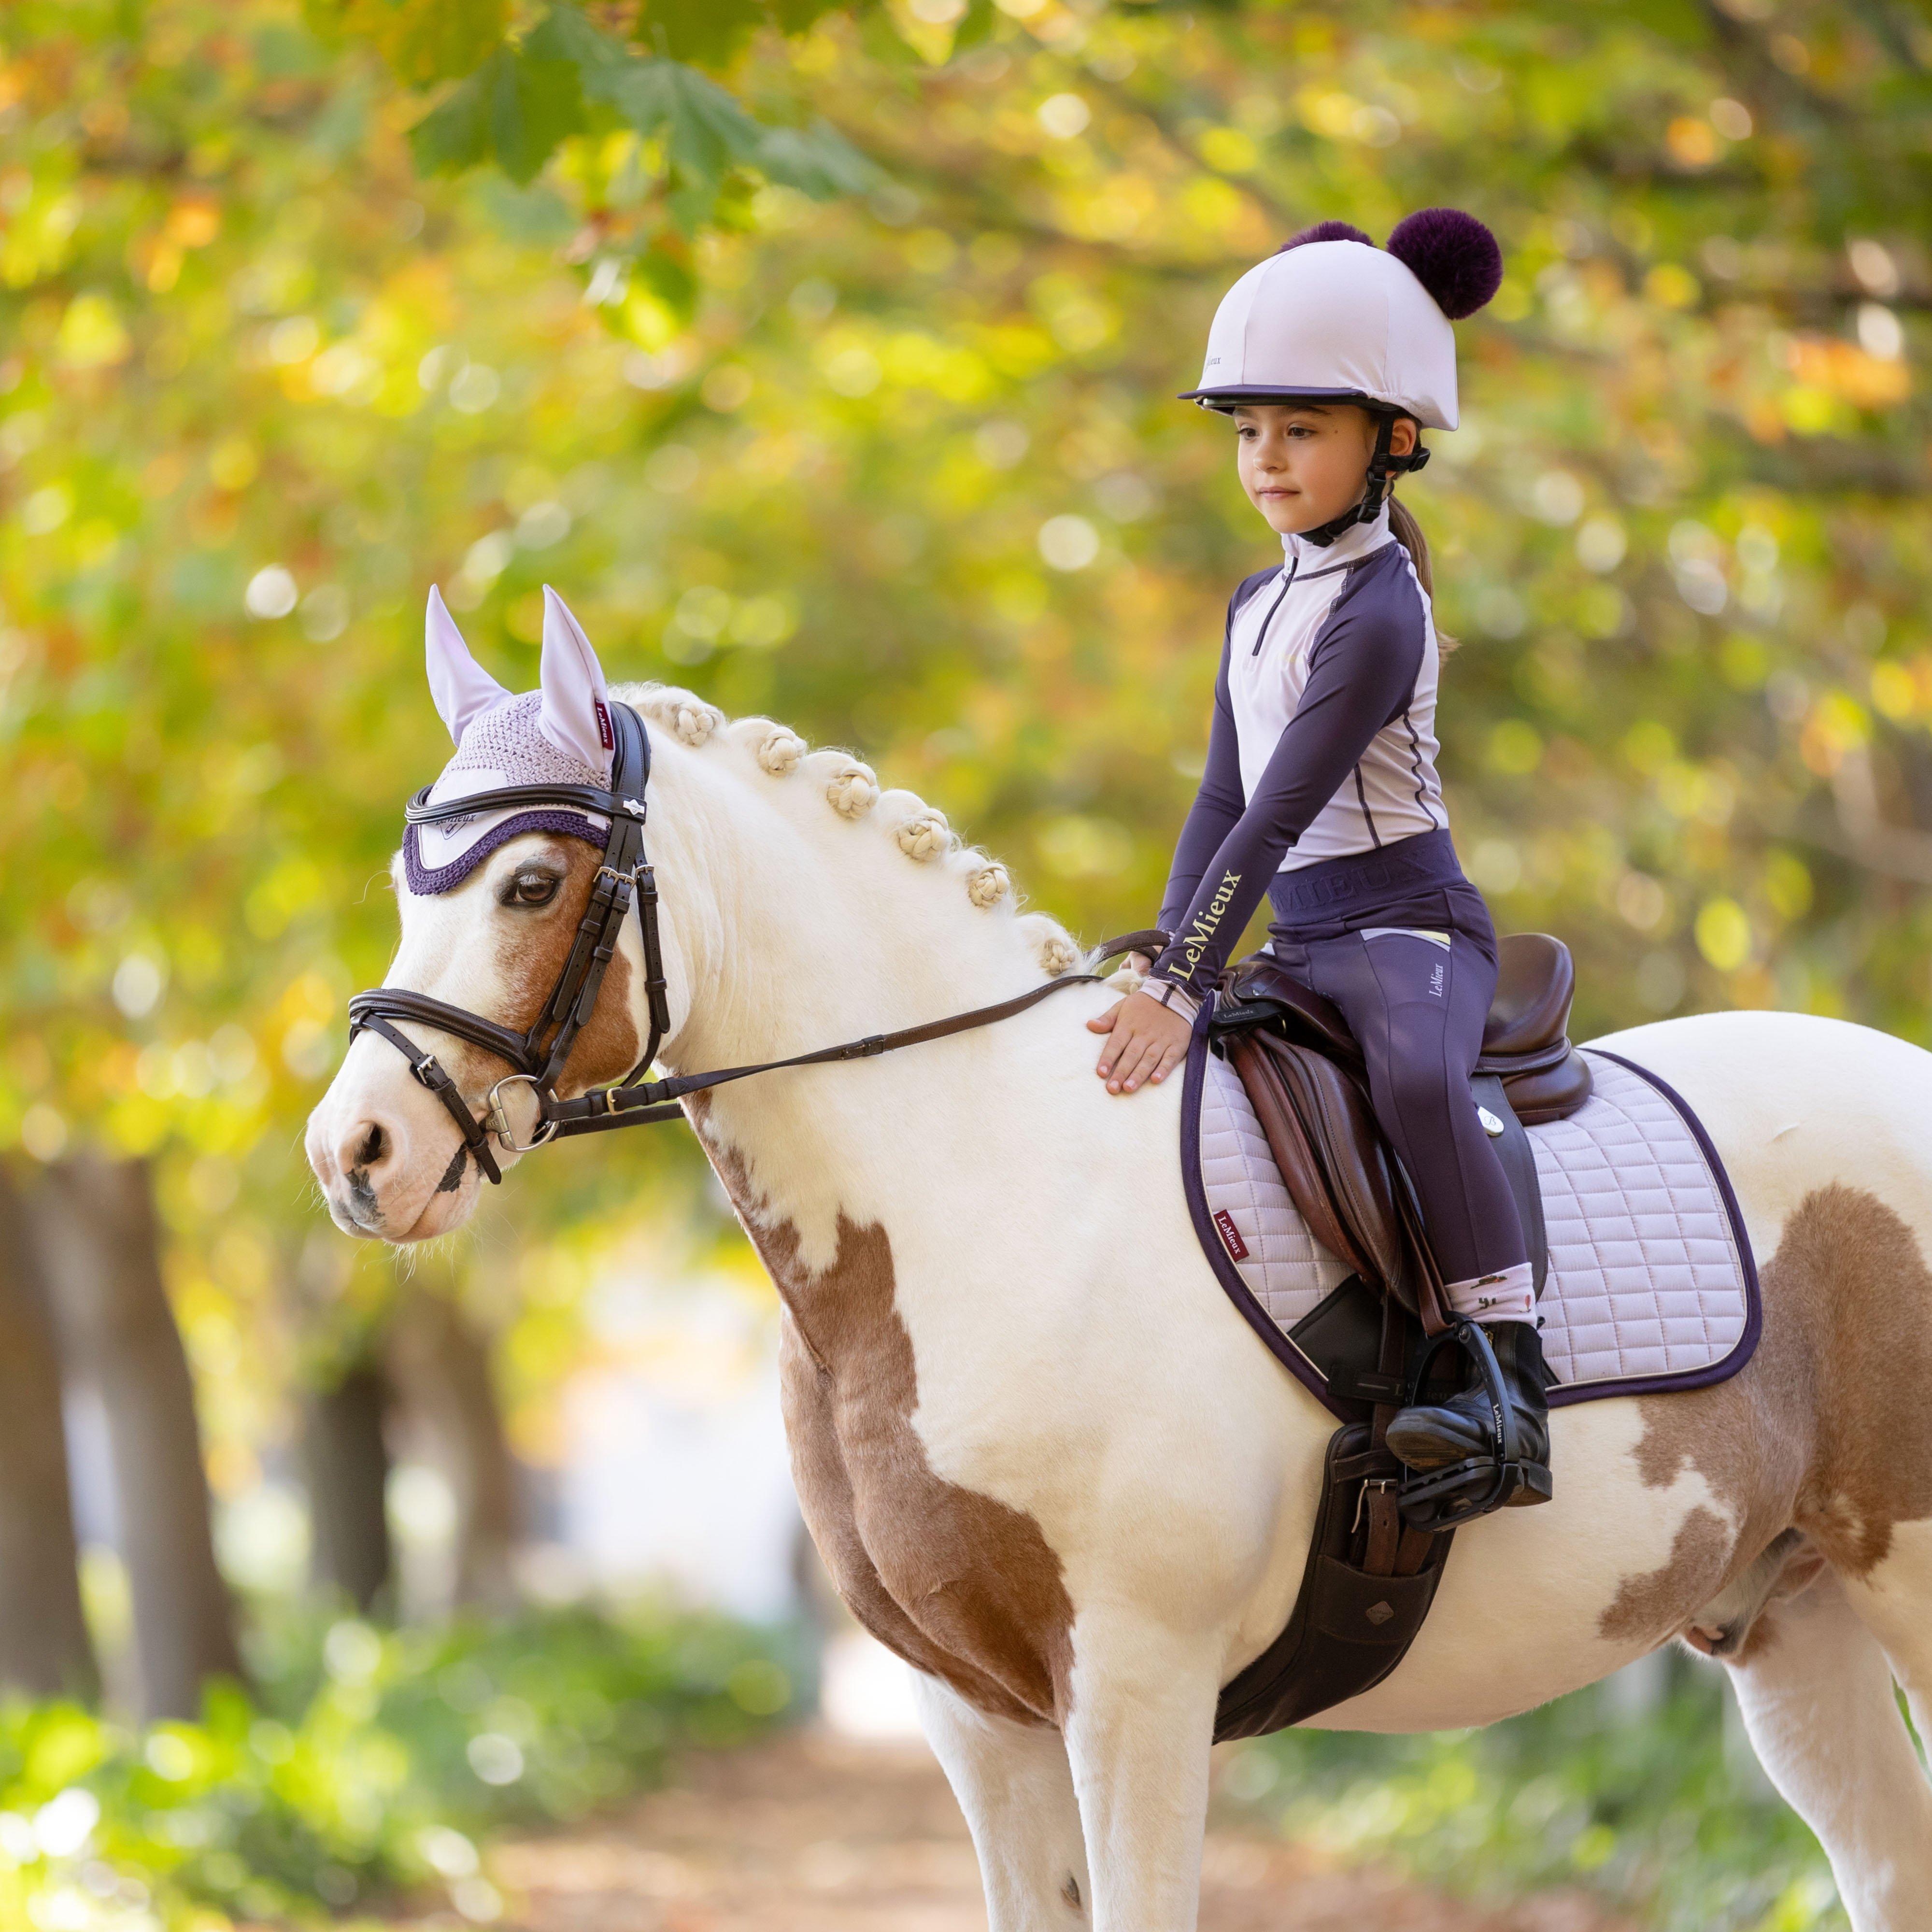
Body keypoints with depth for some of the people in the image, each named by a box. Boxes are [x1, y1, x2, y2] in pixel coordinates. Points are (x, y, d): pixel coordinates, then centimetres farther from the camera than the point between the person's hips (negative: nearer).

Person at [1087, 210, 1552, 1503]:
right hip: (1298, 940, 10)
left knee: (1417, 1079, -38)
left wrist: (1183, 989, -27)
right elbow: (1222, 804, 16)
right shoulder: (1262, 605, 14)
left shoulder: (1378, 610, -15)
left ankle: (1511, 1378, -37)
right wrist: (1166, 971, 6)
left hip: (1404, 923, -10)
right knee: (1142, 1082, 11)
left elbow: (1282, 811, -22)